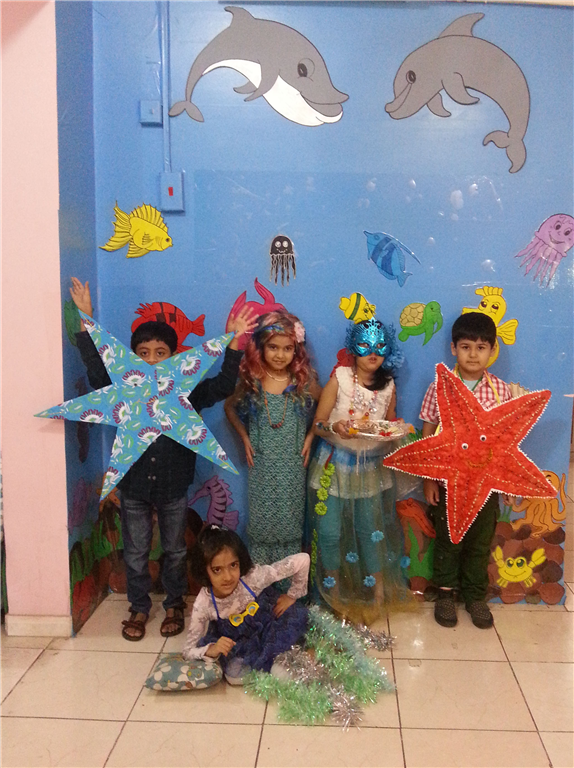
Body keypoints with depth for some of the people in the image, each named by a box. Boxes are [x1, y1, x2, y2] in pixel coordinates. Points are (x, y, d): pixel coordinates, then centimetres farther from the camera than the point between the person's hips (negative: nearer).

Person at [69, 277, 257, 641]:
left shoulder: (188, 389, -8)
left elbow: (222, 386, -14)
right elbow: (97, 367, -11)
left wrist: (234, 341, -22)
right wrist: (86, 320, -15)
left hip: (175, 488, 0)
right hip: (134, 487, 1)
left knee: (175, 551, 16)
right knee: (136, 554, 14)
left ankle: (175, 605, 36)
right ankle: (139, 608, 34)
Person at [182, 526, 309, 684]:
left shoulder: (254, 577, -34)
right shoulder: (203, 604, -30)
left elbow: (302, 559, -28)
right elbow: (188, 651, -19)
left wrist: (292, 596, -16)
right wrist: (211, 650, -40)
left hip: (267, 622, 1)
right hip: (234, 640, 0)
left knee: (296, 613, -21)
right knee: (234, 675, -22)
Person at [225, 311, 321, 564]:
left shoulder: (304, 380, -8)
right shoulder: (251, 380, -7)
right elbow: (230, 407, 8)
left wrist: (310, 436, -3)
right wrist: (245, 437, 1)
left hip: (292, 464, 0)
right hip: (261, 464, 0)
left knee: (290, 519, 10)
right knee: (261, 518, 10)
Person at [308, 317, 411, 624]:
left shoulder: (388, 386, 0)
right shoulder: (339, 379, -10)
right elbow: (317, 424, -9)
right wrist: (335, 428, -29)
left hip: (371, 467, 2)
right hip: (335, 464, -2)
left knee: (371, 528, 8)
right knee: (329, 530, 1)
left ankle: (378, 591, 28)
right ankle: (333, 590, 23)